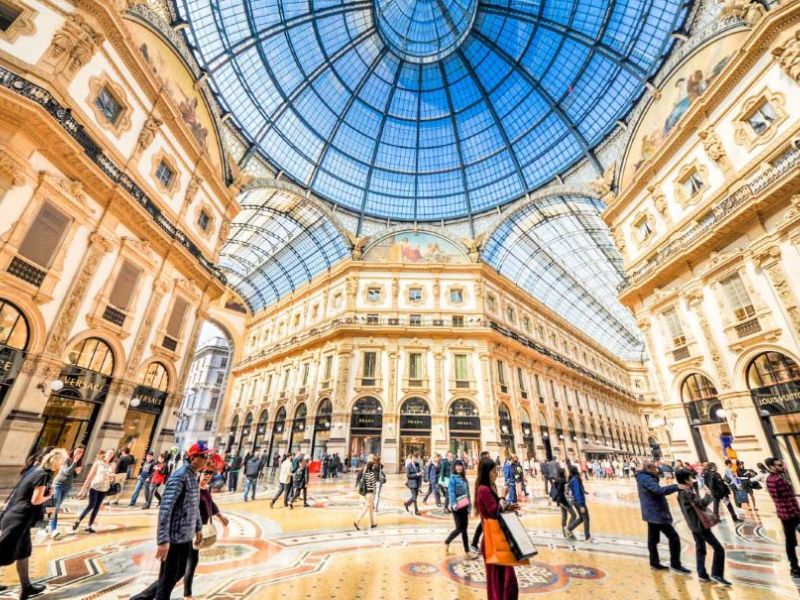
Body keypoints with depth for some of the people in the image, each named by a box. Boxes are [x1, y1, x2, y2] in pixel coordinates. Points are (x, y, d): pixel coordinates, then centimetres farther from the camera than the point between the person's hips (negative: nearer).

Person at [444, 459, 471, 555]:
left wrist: (469, 504, 15)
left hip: (465, 506, 6)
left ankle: (467, 551, 20)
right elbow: (451, 492, -17)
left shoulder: (463, 477, 11)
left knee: (464, 528, 11)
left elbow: (467, 492, 15)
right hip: (457, 507, -6)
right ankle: (446, 542, 20)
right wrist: (454, 504, -28)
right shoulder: (453, 477, -10)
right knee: (459, 528, -1)